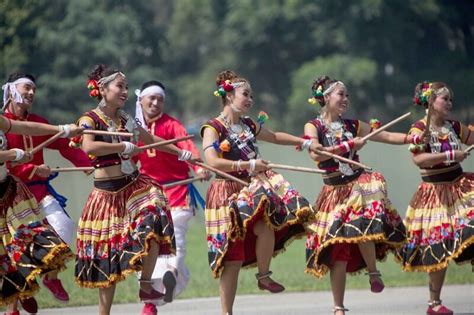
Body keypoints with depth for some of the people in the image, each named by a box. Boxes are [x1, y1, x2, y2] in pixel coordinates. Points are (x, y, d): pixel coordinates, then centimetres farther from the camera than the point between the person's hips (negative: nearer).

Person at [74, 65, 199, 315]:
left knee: (154, 221, -23)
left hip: (134, 185, 5)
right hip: (108, 192, -5)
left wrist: (182, 154, 29)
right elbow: (88, 147, -28)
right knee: (108, 250, -1)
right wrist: (126, 146, -22)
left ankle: (146, 286, -14)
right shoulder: (90, 119, -8)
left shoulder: (126, 120, 11)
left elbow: (152, 140, 26)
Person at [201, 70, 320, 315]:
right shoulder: (213, 128, -9)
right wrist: (248, 165, -25)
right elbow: (212, 161, -24)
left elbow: (274, 137, 30)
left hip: (253, 186, 6)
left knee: (266, 227, -24)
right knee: (233, 257, -6)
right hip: (229, 192, -6)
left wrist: (305, 143, 25)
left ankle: (264, 276, -2)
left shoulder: (248, 125, 13)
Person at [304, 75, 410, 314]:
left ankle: (373, 271, -7)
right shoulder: (313, 126, -1)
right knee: (338, 252, -2)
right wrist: (350, 145, -17)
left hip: (358, 183, 2)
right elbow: (316, 154, -19)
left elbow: (387, 136, 8)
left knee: (363, 224, -30)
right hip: (335, 191, -2)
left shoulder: (353, 126, 10)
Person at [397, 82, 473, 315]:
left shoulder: (454, 127, 6)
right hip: (435, 194, -5)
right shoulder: (419, 129, -10)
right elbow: (418, 158, -25)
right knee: (439, 250, -2)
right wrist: (450, 155, -26)